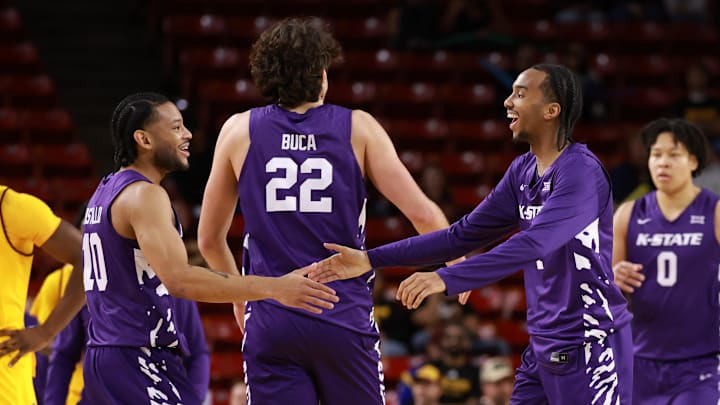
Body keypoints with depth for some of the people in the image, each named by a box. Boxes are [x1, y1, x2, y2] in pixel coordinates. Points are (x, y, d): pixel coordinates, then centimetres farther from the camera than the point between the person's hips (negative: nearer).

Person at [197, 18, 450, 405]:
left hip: (271, 323, 1)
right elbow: (422, 214, -2)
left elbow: (209, 239, 13)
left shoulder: (239, 131, 5)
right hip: (344, 321, -1)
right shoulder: (358, 128, 1)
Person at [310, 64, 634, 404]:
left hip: (590, 344, -8)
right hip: (544, 346, 8)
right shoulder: (522, 171, 11)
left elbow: (534, 244, -30)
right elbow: (463, 235, 13)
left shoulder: (580, 171, -17)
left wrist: (446, 280, -38)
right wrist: (371, 260, 6)